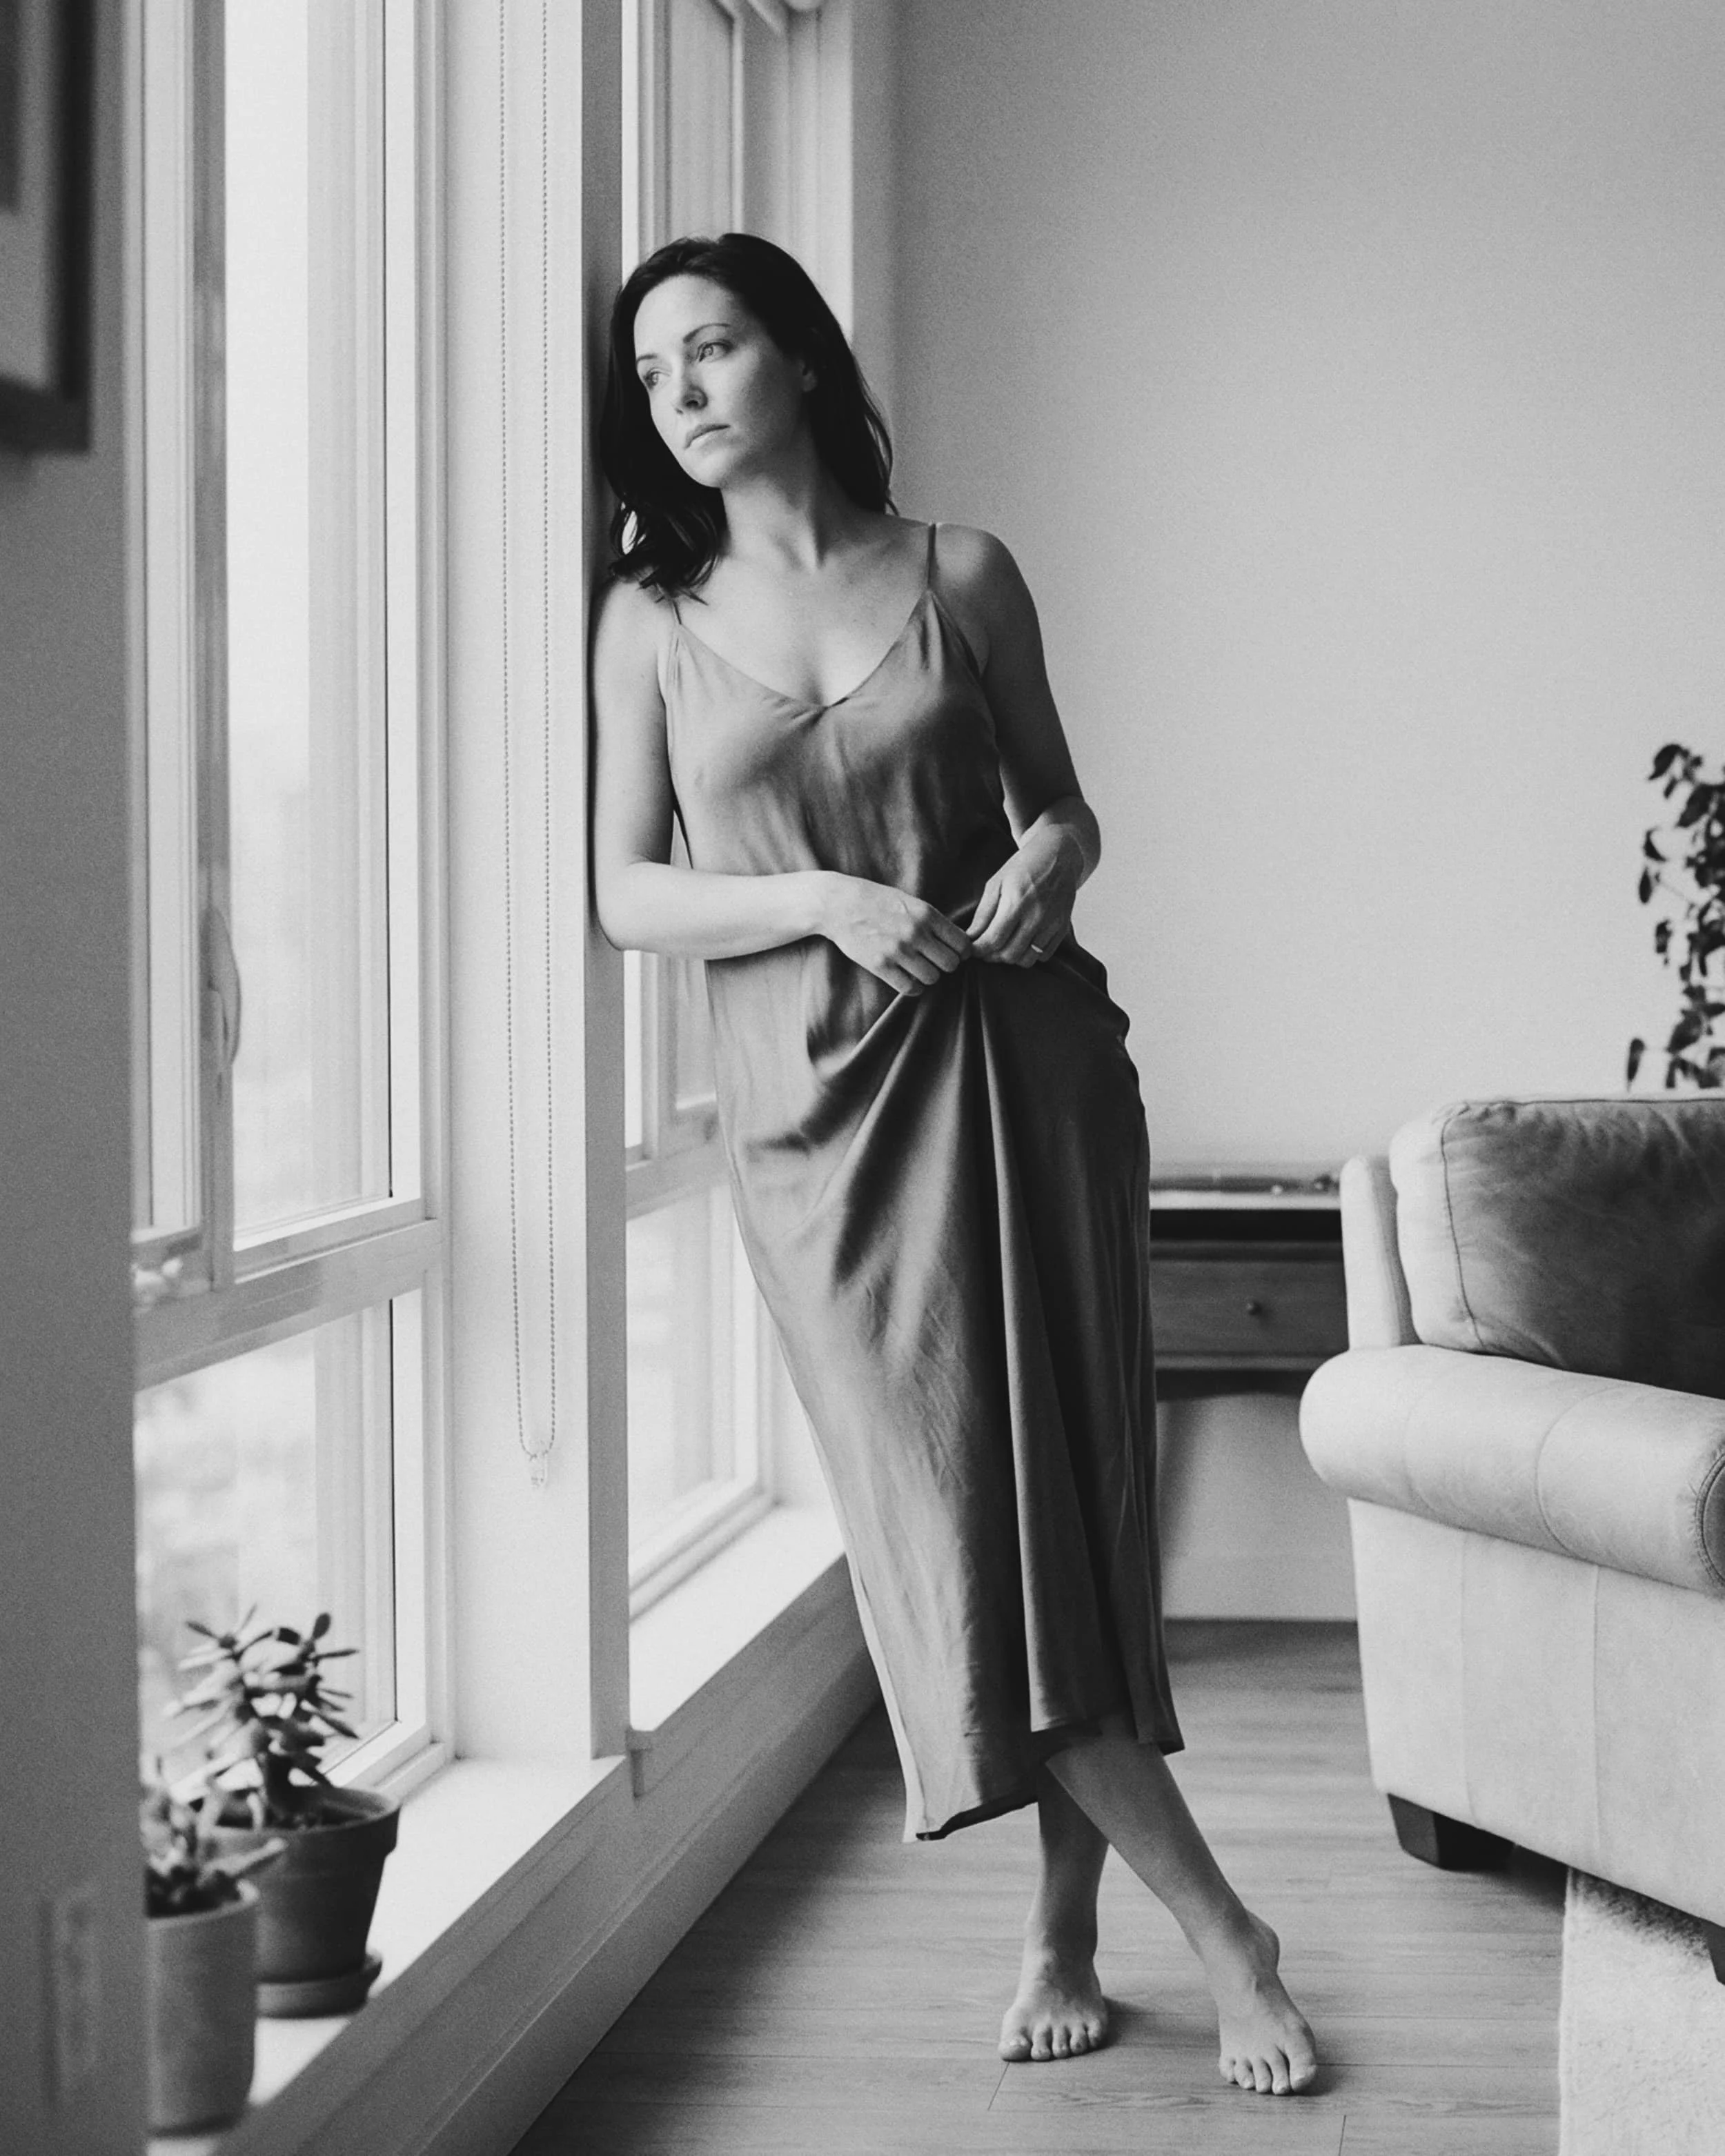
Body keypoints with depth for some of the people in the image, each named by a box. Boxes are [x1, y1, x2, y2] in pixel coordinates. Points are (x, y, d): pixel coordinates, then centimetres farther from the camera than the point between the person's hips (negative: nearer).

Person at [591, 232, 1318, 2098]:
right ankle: (1224, 1935, 3)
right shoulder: (652, 620, 4)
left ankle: (1065, 1928, 15)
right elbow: (626, 894, 2)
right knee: (948, 1514, -5)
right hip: (820, 1096, 0)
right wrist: (830, 901, -13)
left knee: (1064, 1482, 1)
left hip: (1016, 1061, 1)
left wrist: (1048, 860, -10)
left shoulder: (961, 578, 5)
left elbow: (1061, 803, 14)